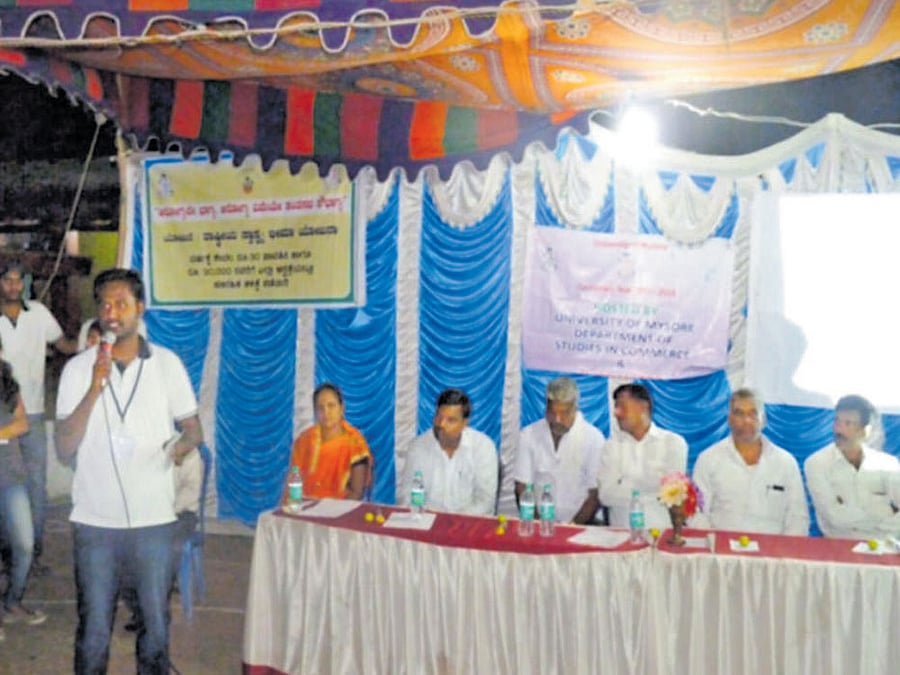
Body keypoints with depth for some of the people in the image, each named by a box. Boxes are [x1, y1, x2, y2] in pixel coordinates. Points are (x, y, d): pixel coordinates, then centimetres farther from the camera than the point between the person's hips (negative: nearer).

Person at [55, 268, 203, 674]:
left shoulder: (167, 363, -1)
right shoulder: (78, 368, -2)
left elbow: (193, 428, 6)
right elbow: (64, 450, -7)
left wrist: (184, 443, -18)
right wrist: (95, 388, -19)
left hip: (154, 518, 0)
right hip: (94, 521, 0)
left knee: (156, 625, 10)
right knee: (93, 630, 9)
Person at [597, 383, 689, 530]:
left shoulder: (674, 442, 5)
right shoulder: (613, 445, 10)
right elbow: (605, 494, -2)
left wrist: (623, 485, -1)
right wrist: (652, 492, -3)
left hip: (663, 530, -1)